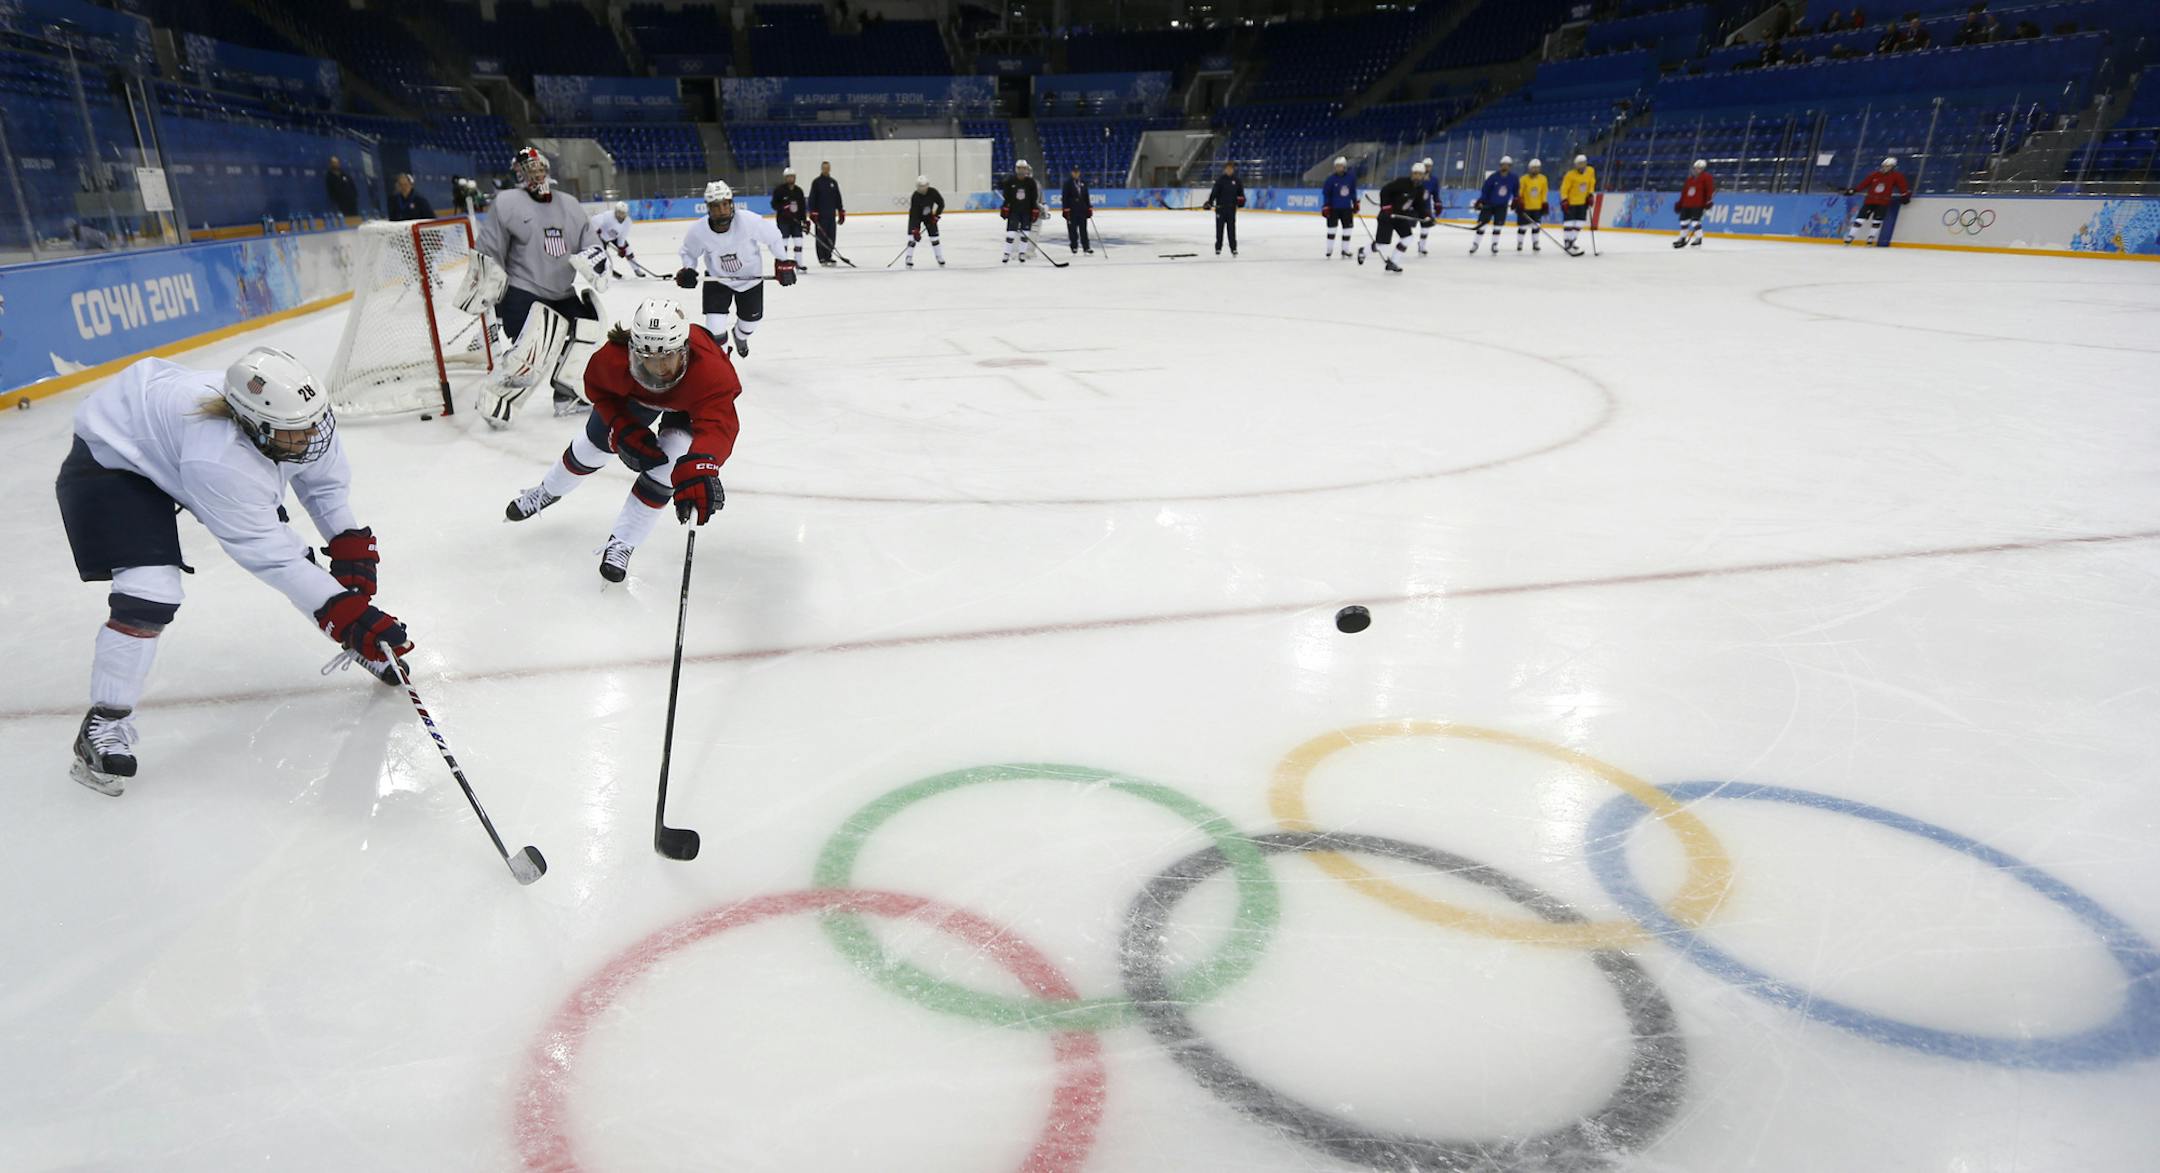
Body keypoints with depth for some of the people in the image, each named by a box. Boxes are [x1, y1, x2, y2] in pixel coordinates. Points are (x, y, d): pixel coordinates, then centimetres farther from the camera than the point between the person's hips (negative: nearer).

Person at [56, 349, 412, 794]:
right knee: (149, 593, -20)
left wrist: (351, 546, -12)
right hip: (110, 459, -7)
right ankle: (106, 723, -3)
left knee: (277, 538, 3)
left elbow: (325, 481, -5)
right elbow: (272, 558, -36)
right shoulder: (218, 462, -43)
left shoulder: (298, 412, -26)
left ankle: (360, 642, 23)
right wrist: (348, 616, -37)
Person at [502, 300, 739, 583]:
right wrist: (623, 430, -28)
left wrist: (699, 468, -80)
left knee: (667, 466, -19)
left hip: (691, 404, -3)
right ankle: (548, 491, 48)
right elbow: (598, 390, -14)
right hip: (637, 392, 3)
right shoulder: (613, 357, -37)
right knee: (595, 442, 13)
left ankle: (622, 542, 1)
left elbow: (718, 424, -63)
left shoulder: (711, 370, -49)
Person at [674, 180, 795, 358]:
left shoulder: (749, 221, -31)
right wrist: (687, 271, -19)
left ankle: (740, 337, 57)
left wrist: (783, 262, -8)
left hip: (750, 277, 1)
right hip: (717, 280, -1)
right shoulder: (698, 231, -25)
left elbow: (772, 236, -12)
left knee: (750, 321, 18)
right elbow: (689, 252, -3)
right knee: (715, 327, -13)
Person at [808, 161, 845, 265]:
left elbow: (838, 198, 17)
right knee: (821, 237, -4)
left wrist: (841, 212, 13)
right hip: (820, 215, -5)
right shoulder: (816, 182, -1)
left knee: (832, 237, 3)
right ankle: (822, 258, 0)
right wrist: (813, 213, -11)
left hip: (832, 215, 5)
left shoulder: (833, 182, 13)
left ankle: (828, 256, 13)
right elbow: (812, 198, -4)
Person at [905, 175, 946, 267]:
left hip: (929, 216, 3)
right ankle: (909, 259, -12)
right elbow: (913, 215, -31)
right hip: (916, 216, -3)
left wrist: (936, 215, -15)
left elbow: (941, 203, -7)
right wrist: (915, 230, -37)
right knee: (912, 236, -17)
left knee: (934, 236, -2)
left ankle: (940, 258, 11)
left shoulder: (933, 192, -22)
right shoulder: (914, 197, -30)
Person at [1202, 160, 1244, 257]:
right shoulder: (1220, 179, -2)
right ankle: (1218, 248, 11)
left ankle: (1233, 249, 5)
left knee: (1232, 229, 2)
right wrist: (1209, 202, -21)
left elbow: (1240, 192, 14)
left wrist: (1241, 200, -4)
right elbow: (1214, 192, -10)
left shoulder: (1236, 180, 7)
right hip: (1220, 207, -2)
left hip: (1231, 208, 2)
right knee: (1219, 228, 3)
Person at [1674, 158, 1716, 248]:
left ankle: (1698, 239, -8)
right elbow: (1684, 192, 22)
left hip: (1698, 204, -8)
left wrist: (1708, 200, -19)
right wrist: (1680, 203, 20)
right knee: (1684, 220, 11)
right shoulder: (1690, 178, 19)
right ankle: (1683, 238, 24)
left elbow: (1710, 189, -12)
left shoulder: (1706, 177, -3)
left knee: (1695, 221, -15)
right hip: (1687, 203, 8)